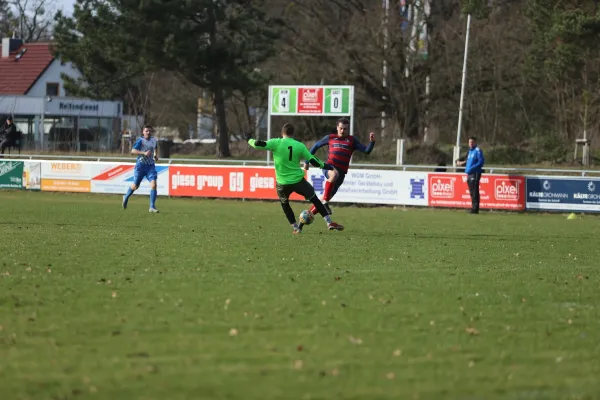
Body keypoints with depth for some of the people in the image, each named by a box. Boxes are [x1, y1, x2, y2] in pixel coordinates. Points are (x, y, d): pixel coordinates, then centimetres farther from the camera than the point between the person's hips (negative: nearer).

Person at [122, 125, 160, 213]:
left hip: (151, 166, 3)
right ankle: (126, 197, 41)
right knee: (135, 186, 9)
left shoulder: (154, 140, 6)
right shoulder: (140, 140, -10)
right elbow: (133, 151, -20)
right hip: (141, 165, -3)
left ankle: (152, 207, -12)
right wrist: (144, 153, -29)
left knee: (153, 185, -15)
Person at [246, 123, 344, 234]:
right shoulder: (300, 146, -3)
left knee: (284, 203, 27)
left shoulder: (276, 143, -7)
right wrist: (324, 165, 17)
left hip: (282, 183, 0)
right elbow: (313, 160, -1)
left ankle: (295, 228, 21)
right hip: (298, 180, 0)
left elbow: (259, 144, -13)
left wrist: (250, 140, 9)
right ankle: (329, 223, 13)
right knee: (314, 199, 17)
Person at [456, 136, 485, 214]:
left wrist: (471, 168, -20)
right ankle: (473, 207, 17)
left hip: (475, 173, -9)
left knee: (475, 192, -10)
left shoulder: (478, 151, -8)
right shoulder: (470, 151, 20)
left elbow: (481, 162, -16)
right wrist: (462, 163, 15)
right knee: (471, 192, 11)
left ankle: (475, 208, -11)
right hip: (469, 174, 9)